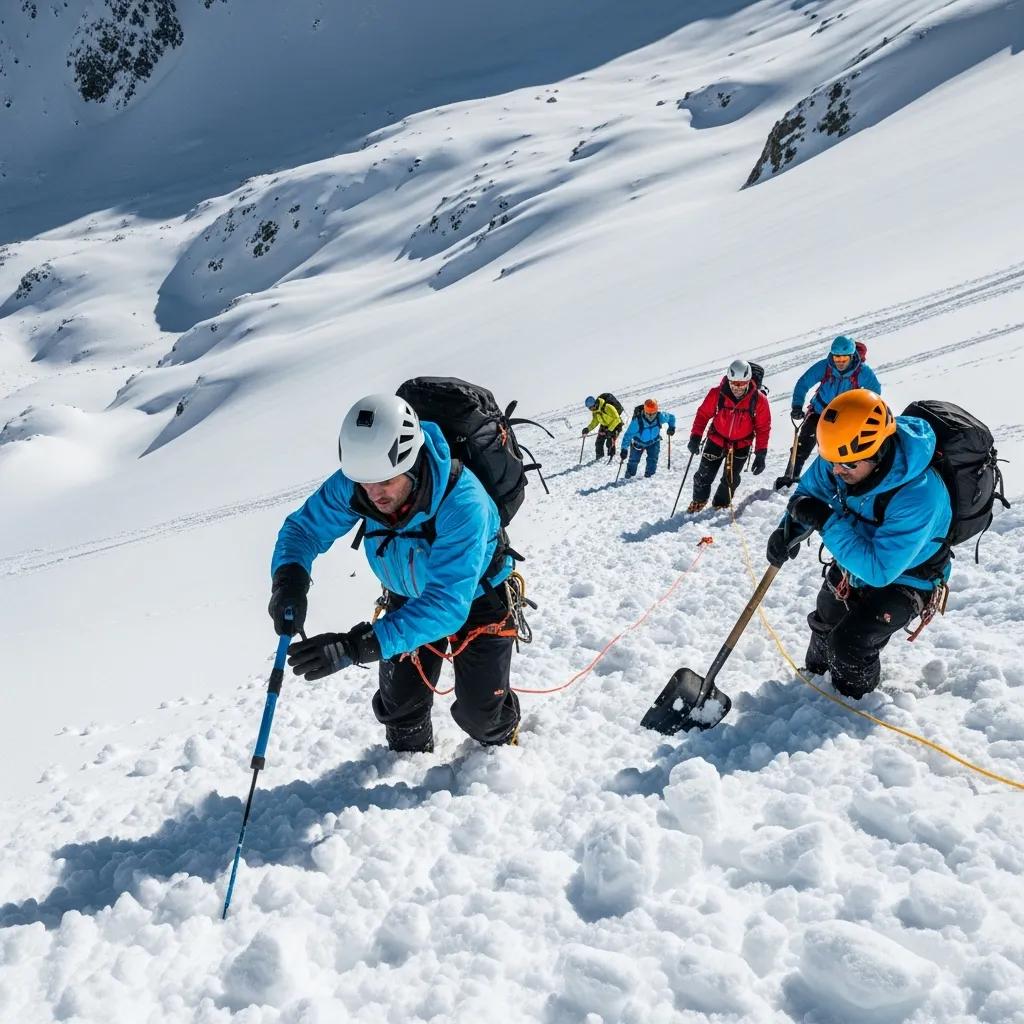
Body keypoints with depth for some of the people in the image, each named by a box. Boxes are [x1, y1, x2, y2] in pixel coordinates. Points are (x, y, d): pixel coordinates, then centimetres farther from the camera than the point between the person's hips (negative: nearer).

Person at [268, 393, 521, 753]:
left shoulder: (462, 503, -44)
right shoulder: (352, 485, -29)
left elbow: (448, 604, -47)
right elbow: (305, 527, -15)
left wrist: (360, 646, -57)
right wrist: (290, 578, -39)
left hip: (476, 598, -3)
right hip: (408, 595, 4)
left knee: (480, 712, 3)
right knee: (399, 703, 7)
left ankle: (502, 742, 40)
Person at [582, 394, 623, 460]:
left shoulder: (607, 407, -30)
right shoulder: (594, 411, -7)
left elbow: (616, 418, -26)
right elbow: (595, 421, 9)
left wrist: (610, 429, -31)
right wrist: (588, 429, -6)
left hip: (615, 425, -7)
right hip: (604, 426, 7)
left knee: (609, 443, -19)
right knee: (599, 443, 0)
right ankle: (599, 459, 14)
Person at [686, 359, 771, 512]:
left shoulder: (759, 400, -21)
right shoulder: (717, 394, -22)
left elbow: (763, 427, -11)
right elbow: (703, 414, -9)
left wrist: (761, 454, -13)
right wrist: (695, 437, -17)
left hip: (741, 446, 0)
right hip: (716, 440, 0)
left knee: (731, 480, 7)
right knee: (704, 475, 10)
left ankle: (721, 505, 32)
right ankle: (699, 500, 37)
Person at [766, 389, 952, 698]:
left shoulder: (918, 495, -42)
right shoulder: (842, 454, -23)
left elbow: (879, 570, -40)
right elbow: (809, 491, -4)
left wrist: (826, 522, -43)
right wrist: (789, 527, -26)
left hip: (903, 577, -6)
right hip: (855, 560, 7)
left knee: (849, 643, -19)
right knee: (823, 625, 23)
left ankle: (852, 705, 13)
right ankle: (814, 676, 54)